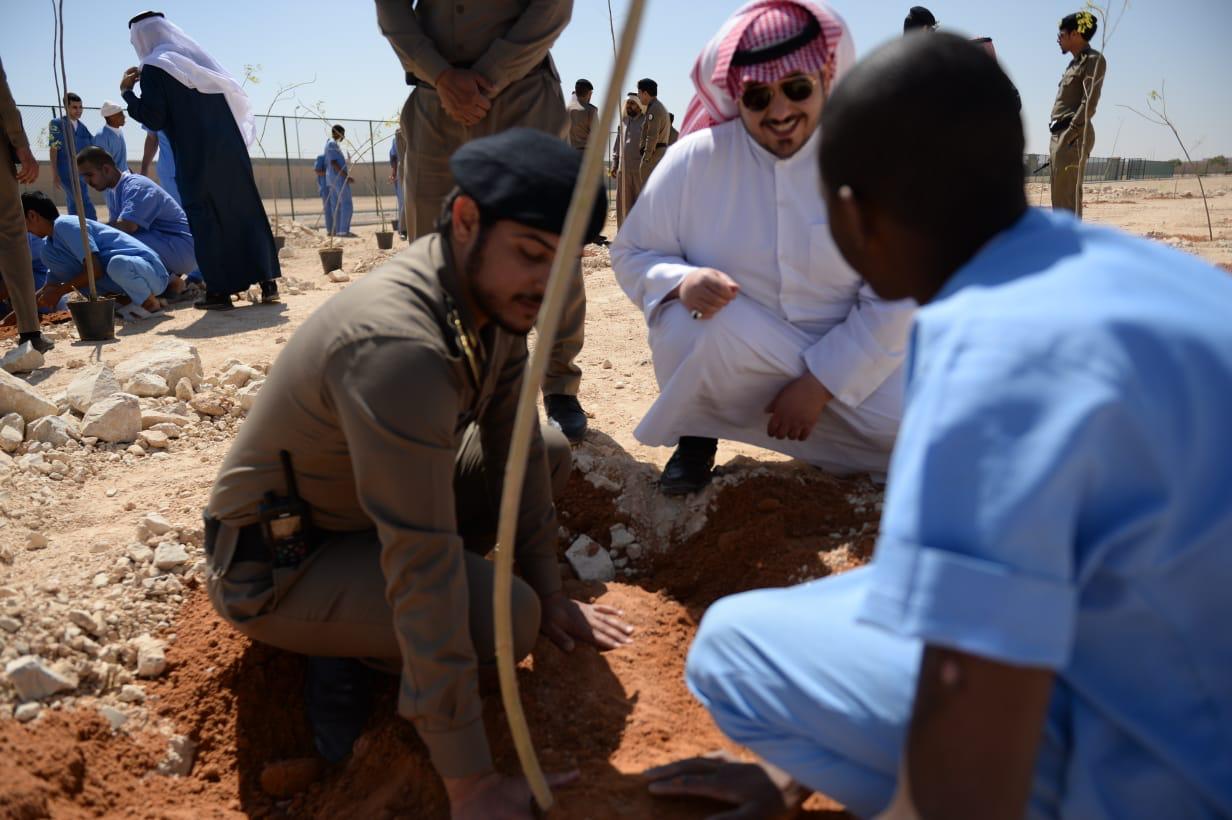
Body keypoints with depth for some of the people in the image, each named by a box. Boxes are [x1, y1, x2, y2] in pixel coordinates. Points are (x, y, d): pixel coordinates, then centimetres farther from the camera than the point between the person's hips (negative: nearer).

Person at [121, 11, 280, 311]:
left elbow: (153, 119, -8)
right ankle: (267, 280, 5)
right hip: (229, 149, 6)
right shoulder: (198, 58, 17)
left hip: (196, 159, -6)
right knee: (245, 211, 7)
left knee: (206, 221, 1)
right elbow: (233, 97, 19)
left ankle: (219, 291, 2)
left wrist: (126, 91, 4)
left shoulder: (153, 68, -4)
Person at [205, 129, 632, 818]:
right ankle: (347, 649, 1)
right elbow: (425, 562, -37)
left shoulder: (494, 292, -10)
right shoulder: (397, 346, -37)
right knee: (507, 617, -28)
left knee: (550, 453, 6)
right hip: (277, 562, -9)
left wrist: (550, 593, 3)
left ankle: (379, 611, 5)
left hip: (367, 503, 9)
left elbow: (513, 447, 0)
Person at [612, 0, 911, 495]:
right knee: (700, 324, -36)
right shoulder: (694, 159, -10)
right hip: (724, 360, -1)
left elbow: (894, 299, -11)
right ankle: (696, 429, -1)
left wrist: (818, 384, -18)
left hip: (844, 361, 2)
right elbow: (631, 253, -2)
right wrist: (681, 282, -25)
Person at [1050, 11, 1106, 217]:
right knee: (1059, 197, 9)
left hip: (1073, 136, -9)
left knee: (1068, 197, -14)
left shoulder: (1094, 60, -4)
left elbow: (1090, 102, -15)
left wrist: (1070, 134, -20)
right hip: (1059, 134, 9)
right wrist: (1057, 139, 16)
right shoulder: (1075, 63, 23)